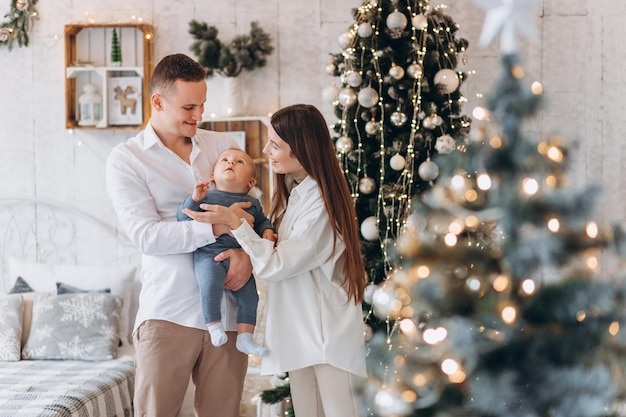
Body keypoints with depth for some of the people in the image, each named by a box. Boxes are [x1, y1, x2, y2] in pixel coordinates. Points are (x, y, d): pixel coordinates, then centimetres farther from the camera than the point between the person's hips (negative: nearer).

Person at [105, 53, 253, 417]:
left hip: (228, 310, 3)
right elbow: (147, 236, -11)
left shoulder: (222, 145, 12)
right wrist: (216, 226, -21)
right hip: (168, 314, -3)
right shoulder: (126, 160, 0)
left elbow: (251, 209, 11)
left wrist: (247, 251, -11)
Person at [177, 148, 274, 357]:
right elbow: (183, 216, -3)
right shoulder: (207, 196, 1)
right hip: (209, 254, -5)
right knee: (211, 285, -31)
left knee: (250, 296, 1)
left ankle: (245, 337, 11)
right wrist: (195, 199, -19)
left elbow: (262, 221, 27)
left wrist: (267, 231, 5)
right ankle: (214, 326, -17)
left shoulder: (253, 203, 13)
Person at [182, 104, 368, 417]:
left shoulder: (321, 203, -18)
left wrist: (234, 223, -22)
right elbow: (276, 247, 12)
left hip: (327, 333, -8)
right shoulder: (291, 191, 8)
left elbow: (277, 266, -18)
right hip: (299, 329, 8)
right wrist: (244, 251, -5)